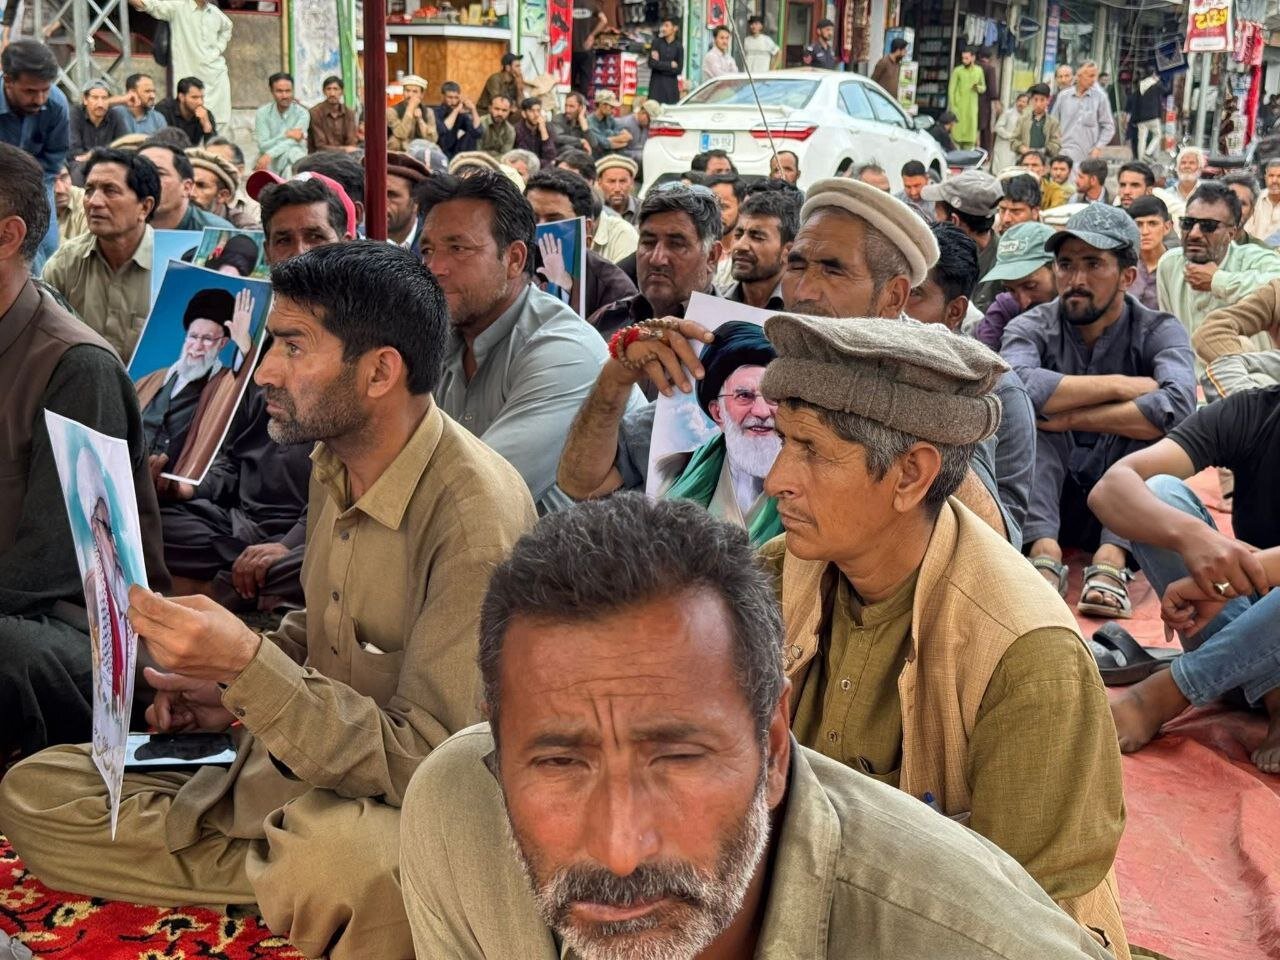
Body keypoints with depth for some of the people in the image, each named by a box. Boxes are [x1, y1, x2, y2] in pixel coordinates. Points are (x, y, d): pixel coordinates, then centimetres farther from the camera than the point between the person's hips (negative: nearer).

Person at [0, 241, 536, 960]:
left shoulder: (478, 516, -25)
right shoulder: (337, 462, 4)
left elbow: (429, 763, -24)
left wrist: (249, 668, -31)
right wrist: (234, 691, 4)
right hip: (298, 766, 9)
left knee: (330, 853, -44)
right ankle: (293, 880, -9)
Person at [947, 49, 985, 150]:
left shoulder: (979, 70, 9)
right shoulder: (957, 70, -3)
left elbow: (984, 88, 17)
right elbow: (951, 89, -4)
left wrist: (978, 88, -7)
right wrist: (952, 106, -11)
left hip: (972, 107, 4)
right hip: (958, 106, -4)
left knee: (970, 133, 5)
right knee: (956, 133, -6)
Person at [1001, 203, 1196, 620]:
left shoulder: (1159, 332, -4)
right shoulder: (1032, 328, -4)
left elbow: (1178, 407, -28)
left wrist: (1070, 418, -24)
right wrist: (1118, 385, -24)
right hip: (1045, 503, 0)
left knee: (1152, 420, -24)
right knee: (1025, 408, -22)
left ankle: (1112, 558, -35)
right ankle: (1043, 549, -35)